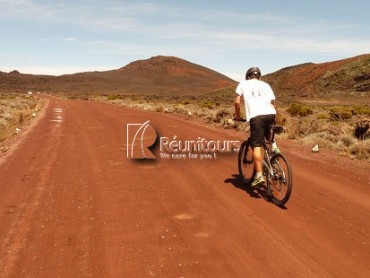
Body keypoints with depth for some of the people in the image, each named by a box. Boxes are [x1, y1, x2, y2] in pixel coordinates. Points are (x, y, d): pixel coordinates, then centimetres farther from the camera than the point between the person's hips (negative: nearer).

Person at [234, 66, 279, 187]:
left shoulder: (243, 84, 20)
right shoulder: (265, 85, 27)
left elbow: (237, 102, 10)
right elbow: (273, 103, 22)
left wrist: (237, 116, 23)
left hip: (256, 116, -4)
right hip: (271, 114, 4)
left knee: (257, 146, -5)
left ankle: (259, 175, -12)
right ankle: (273, 145, 15)